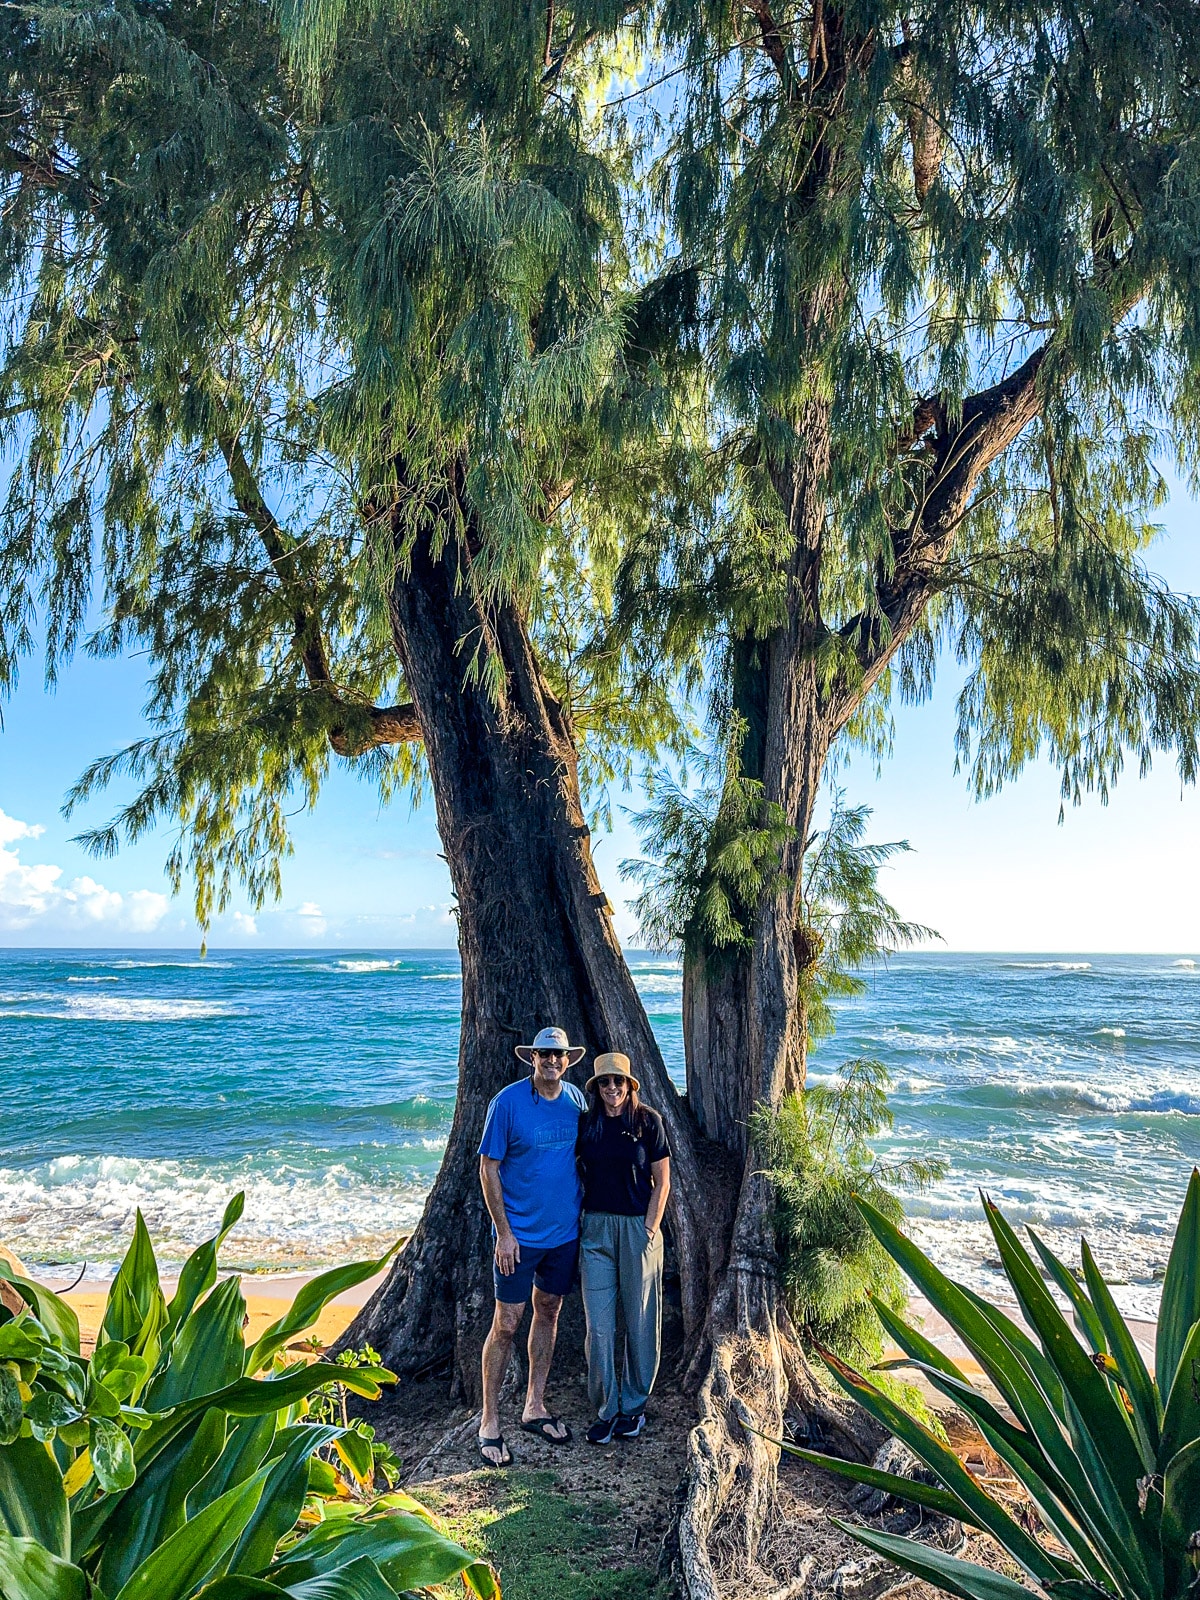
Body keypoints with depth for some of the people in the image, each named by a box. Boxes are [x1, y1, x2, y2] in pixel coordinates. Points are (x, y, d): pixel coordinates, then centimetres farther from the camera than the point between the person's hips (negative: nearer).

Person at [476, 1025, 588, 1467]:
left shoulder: (576, 1100, -2)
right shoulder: (508, 1102, -16)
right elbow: (488, 1169, -11)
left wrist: (583, 1213, 7)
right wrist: (503, 1232, -13)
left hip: (564, 1231, 5)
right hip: (520, 1232, -5)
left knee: (548, 1313, 16)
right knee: (506, 1323, 1)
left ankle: (534, 1407, 32)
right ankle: (489, 1421, 17)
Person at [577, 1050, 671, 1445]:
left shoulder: (648, 1121, -6)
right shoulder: (586, 1124, 2)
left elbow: (661, 1182, -3)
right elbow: (579, 1175, 10)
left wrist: (648, 1230, -7)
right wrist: (578, 1225, 3)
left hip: (638, 1228, -2)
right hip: (595, 1228, 3)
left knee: (639, 1321, 8)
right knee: (598, 1324, 5)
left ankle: (634, 1405, 26)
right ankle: (606, 1409, 20)